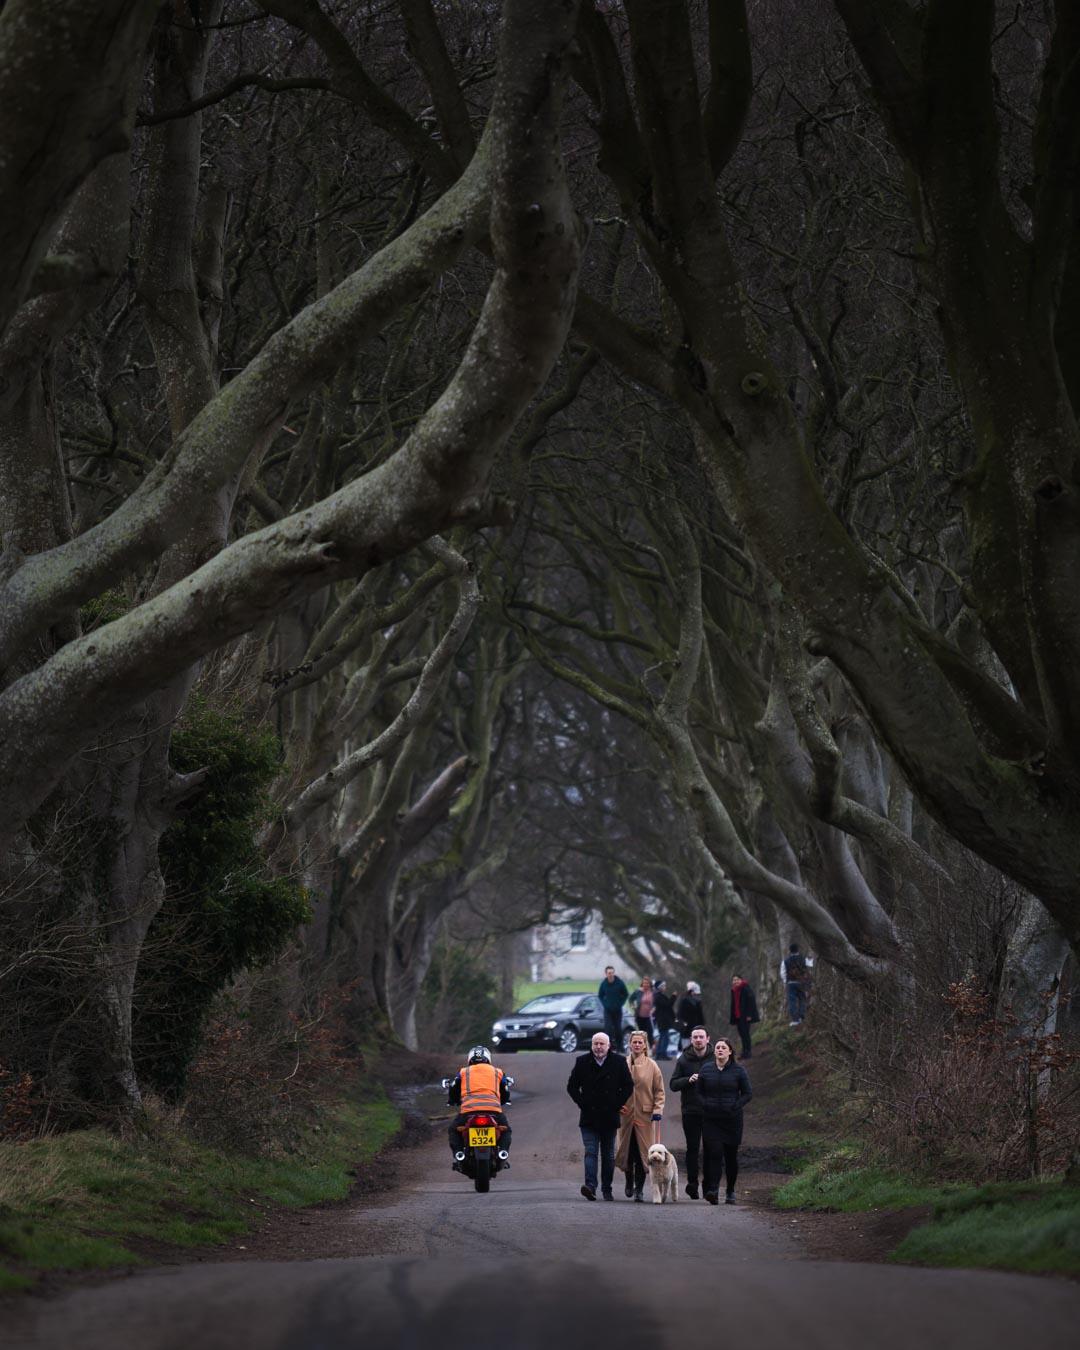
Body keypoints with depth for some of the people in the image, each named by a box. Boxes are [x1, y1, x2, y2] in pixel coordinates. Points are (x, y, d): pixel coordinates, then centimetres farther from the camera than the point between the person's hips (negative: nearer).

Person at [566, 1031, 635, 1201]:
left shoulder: (619, 1062, 0)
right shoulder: (582, 1062, 3)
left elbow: (628, 1086, 3)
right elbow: (572, 1086, 8)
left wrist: (616, 1105, -3)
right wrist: (582, 1104, -1)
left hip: (609, 1117, 0)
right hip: (589, 1117, 0)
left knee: (608, 1155, 8)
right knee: (590, 1152, -11)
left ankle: (607, 1189, 15)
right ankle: (590, 1186, -21)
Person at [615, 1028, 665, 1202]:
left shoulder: (652, 1066, 1)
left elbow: (659, 1090, 3)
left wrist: (657, 1110, -7)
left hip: (645, 1115, -2)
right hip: (626, 1114, 2)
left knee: (642, 1152, -4)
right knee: (626, 1150, 6)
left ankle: (639, 1189, 1)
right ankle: (629, 1181, 30)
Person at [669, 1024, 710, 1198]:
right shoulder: (684, 1059, 6)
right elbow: (673, 1084, 4)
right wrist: (689, 1080, -14)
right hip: (690, 1111, 0)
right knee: (692, 1149, 1)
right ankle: (692, 1183, 6)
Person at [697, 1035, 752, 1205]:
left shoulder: (738, 1070, 1)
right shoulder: (706, 1069, 6)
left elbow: (748, 1093, 4)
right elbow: (699, 1091, 13)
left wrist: (735, 1106, -8)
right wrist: (706, 1105, -3)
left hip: (732, 1119, 0)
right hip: (711, 1119, 0)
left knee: (731, 1156, 6)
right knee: (714, 1153, -13)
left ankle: (730, 1191, 18)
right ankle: (713, 1190, -19)